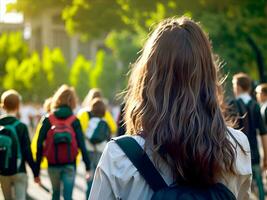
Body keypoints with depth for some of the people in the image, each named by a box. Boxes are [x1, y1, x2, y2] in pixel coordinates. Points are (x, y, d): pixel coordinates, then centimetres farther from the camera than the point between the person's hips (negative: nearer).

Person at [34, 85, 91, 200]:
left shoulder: (48, 120, -2)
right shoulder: (74, 121, -3)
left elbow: (40, 145, -5)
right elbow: (81, 145, -10)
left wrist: (37, 170, 0)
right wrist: (88, 167, -6)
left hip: (53, 165, 2)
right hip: (69, 165, -1)